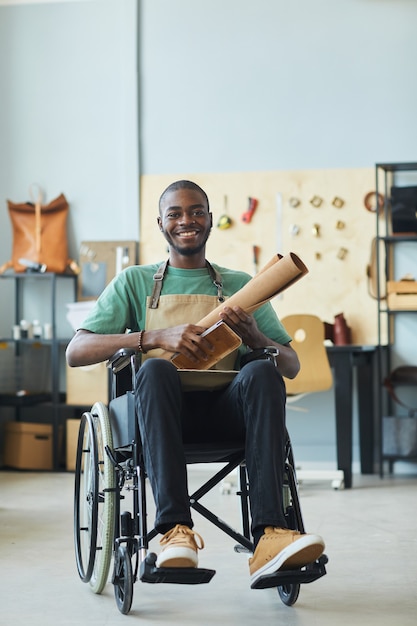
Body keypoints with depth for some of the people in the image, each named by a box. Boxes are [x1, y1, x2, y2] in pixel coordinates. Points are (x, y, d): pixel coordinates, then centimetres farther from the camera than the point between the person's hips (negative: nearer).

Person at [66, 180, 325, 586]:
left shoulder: (240, 285, 21)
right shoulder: (134, 282, 16)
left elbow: (291, 366, 15)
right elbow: (76, 352, 2)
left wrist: (253, 336, -8)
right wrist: (156, 337, -13)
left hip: (224, 412, 1)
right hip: (159, 412, -1)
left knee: (262, 373, -30)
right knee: (155, 369, -34)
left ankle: (268, 536, -42)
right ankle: (176, 530, -42)